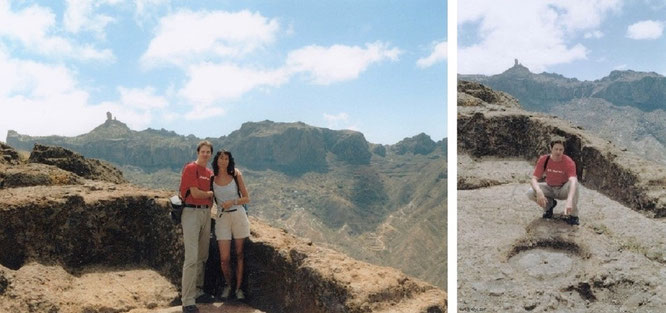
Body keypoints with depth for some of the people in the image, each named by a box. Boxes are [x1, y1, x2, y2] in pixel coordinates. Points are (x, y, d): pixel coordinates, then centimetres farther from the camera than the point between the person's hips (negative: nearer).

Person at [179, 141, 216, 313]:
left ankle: (198, 292, 23)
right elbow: (195, 193, -13)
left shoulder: (210, 173, 15)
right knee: (192, 258, -12)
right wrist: (210, 193, 3)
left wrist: (208, 210, 3)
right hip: (191, 212, -8)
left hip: (206, 213, 8)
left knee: (202, 257, 12)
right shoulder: (190, 168, -7)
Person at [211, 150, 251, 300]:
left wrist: (233, 202, -14)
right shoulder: (212, 178, 1)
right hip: (222, 217, 1)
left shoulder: (236, 175, -3)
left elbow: (247, 198, -1)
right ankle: (228, 285, 22)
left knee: (239, 254, 6)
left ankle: (238, 288, 19)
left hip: (238, 216, 0)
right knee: (224, 258, -4)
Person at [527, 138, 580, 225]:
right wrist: (539, 192, -44)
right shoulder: (543, 160, -17)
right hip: (549, 188, 2)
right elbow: (534, 179, -20)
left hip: (563, 190, -2)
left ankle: (573, 215, -20)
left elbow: (572, 181, -41)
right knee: (530, 193, -26)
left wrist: (569, 201, -58)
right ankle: (549, 204, 7)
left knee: (574, 182, -36)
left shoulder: (568, 162, -26)